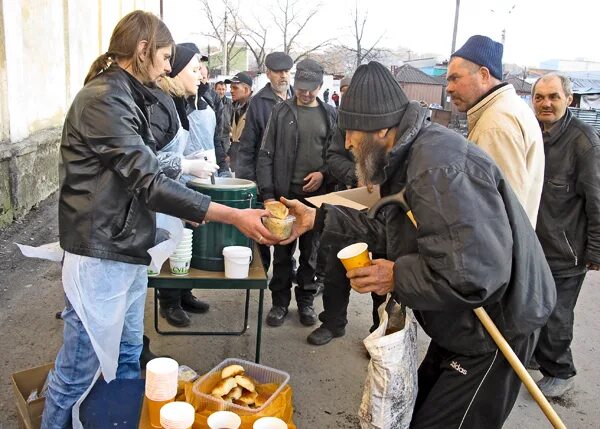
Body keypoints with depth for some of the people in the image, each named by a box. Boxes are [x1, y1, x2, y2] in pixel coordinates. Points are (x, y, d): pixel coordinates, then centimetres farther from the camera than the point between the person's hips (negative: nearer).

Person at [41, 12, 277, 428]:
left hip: (128, 250, 10)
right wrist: (234, 216, -27)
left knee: (127, 357, 20)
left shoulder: (123, 97, 13)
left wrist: (188, 211, 17)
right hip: (100, 256, -10)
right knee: (80, 369, 4)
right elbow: (149, 182, -24)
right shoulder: (103, 100, -18)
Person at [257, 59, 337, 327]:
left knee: (311, 252, 11)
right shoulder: (281, 111, 1)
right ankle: (280, 301, 23)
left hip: (317, 195, 1)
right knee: (282, 252, 8)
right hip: (285, 194, -1)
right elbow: (266, 155, -2)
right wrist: (268, 194, -9)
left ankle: (306, 300, 27)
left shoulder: (330, 115, 6)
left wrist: (323, 173, -10)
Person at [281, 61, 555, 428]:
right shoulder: (410, 156, 3)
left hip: (495, 331, -10)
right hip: (460, 324, 10)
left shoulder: (438, 169, -32)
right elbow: (388, 228, 7)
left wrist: (398, 277, -24)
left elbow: (476, 272, -39)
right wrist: (318, 218, 1)